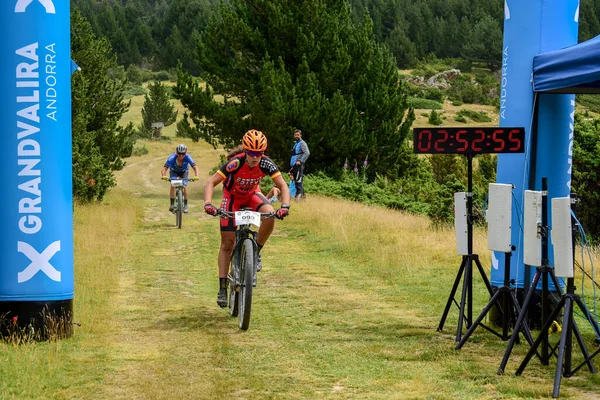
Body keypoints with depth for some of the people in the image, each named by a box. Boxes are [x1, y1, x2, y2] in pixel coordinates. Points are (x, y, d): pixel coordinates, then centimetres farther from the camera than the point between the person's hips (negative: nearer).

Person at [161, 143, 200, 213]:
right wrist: (164, 176, -64)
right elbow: (164, 169, -43)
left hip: (184, 171, 0)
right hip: (174, 171, 0)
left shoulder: (188, 157, -36)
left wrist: (197, 176, -61)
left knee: (184, 186, -16)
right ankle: (172, 204, -14)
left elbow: (195, 167, -41)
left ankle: (185, 205, 0)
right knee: (173, 185, -23)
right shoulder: (172, 158, -38)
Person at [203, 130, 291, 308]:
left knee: (270, 215, -31)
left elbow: (283, 186, -25)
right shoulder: (235, 163, -34)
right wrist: (208, 203, -51)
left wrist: (285, 206, -43)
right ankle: (222, 288, 1)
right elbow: (211, 183, -35)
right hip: (232, 196, -2)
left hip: (252, 194, 2)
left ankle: (256, 253, -8)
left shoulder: (266, 163, -27)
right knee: (227, 243, -6)